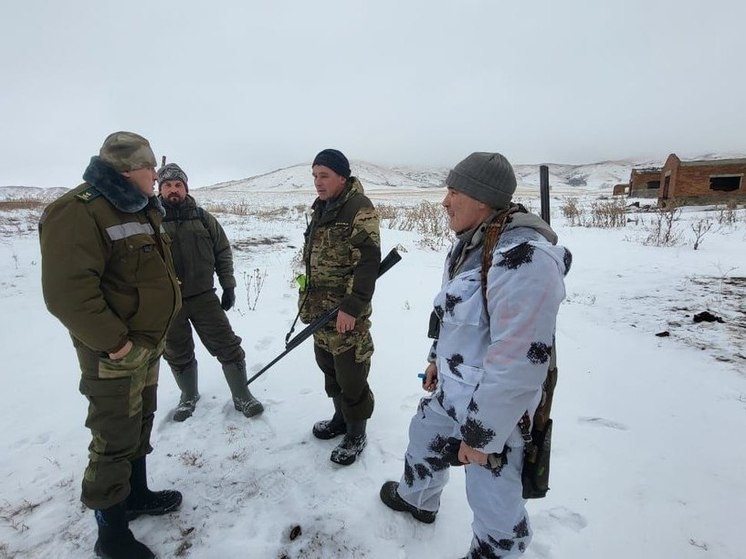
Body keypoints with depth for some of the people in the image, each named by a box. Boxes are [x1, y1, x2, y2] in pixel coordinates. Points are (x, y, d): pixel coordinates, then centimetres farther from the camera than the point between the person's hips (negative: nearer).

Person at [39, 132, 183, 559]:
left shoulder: (140, 209, 11)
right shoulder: (79, 211, -20)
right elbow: (67, 291, -27)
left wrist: (156, 330, 14)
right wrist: (114, 341, -23)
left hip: (149, 343, 9)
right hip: (115, 352, -9)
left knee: (139, 425, 21)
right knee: (115, 439, 3)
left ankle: (137, 494, 41)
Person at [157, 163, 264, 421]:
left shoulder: (203, 218, 2)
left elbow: (223, 252, 7)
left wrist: (228, 286, 3)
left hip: (203, 296, 0)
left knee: (228, 346, 2)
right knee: (178, 354, 15)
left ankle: (242, 396, 18)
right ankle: (189, 396, 39)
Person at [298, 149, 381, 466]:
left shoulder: (359, 208, -14)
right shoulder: (321, 209, 14)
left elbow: (368, 262, -20)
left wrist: (351, 307, -23)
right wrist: (308, 299, 20)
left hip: (346, 312, -9)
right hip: (320, 309, 9)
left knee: (350, 375, 2)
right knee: (329, 368, 20)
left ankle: (356, 434, 22)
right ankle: (340, 417, 40)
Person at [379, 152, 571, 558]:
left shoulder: (524, 258, -30)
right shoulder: (469, 242, 1)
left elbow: (518, 363, -29)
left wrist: (481, 434, -21)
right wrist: (437, 357, 22)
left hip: (495, 408, -9)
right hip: (449, 391, 10)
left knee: (494, 502, 8)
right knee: (423, 437, 29)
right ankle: (417, 499, 59)